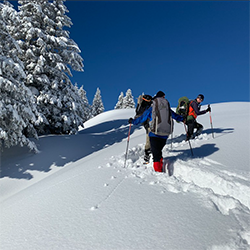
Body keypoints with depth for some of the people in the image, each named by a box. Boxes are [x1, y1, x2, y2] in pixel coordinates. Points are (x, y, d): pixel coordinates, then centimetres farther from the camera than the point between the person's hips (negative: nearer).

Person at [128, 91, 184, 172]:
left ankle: (158, 170, -9)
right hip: (165, 135, 4)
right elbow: (176, 116, 25)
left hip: (154, 134, -4)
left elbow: (141, 118, 8)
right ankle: (161, 167, 18)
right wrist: (183, 119, 45)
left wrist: (133, 121, 24)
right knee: (159, 151, 19)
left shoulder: (151, 109, 1)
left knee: (156, 153, -2)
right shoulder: (168, 109, 11)